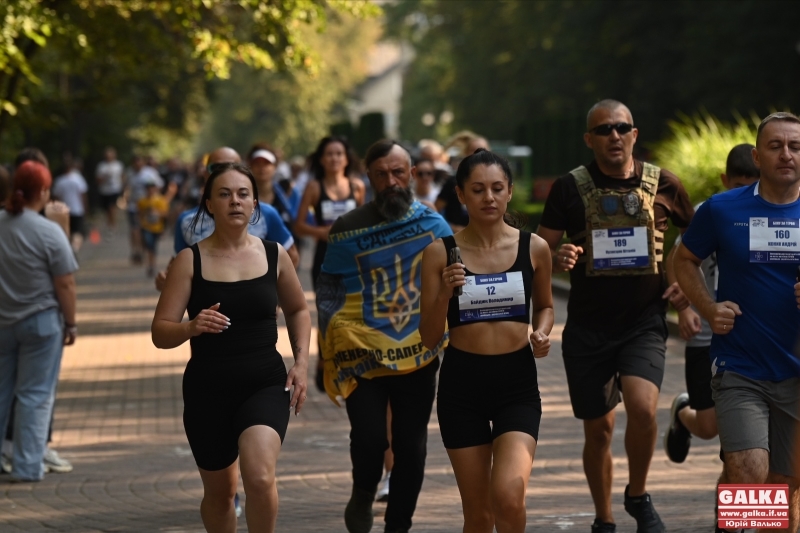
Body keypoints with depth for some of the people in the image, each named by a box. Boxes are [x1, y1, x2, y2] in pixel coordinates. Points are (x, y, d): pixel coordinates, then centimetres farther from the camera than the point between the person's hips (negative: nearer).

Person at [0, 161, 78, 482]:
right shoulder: (49, 232, -14)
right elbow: (65, 285, -12)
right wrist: (71, 323, 0)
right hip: (41, 321, -4)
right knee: (35, 395, 2)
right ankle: (27, 467, 1)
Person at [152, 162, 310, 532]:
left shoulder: (274, 255, 2)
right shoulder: (190, 260, -4)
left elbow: (297, 310, 20)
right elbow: (160, 333, -8)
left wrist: (301, 363, 7)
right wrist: (191, 327, -28)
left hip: (266, 384, 0)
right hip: (207, 390, 0)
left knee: (260, 477, -24)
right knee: (219, 492, 14)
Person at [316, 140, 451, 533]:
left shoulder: (434, 226, 3)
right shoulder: (347, 230, -1)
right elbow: (327, 295, 3)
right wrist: (329, 357, -2)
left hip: (418, 356, 2)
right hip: (362, 354, -2)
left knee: (411, 447, 5)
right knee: (369, 436, -15)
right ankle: (363, 494, 16)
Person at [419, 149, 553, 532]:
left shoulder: (533, 248, 1)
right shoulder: (440, 252, -3)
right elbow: (429, 338, -1)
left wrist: (542, 332, -1)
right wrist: (444, 292, -18)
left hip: (517, 379, 0)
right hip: (461, 383, 0)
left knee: (509, 496, -21)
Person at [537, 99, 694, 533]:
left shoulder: (663, 185, 0)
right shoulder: (569, 188, -2)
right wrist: (558, 259, -22)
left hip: (644, 322, -1)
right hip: (588, 326, 1)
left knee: (642, 407, -24)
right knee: (598, 429, 8)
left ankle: (638, 496, 1)